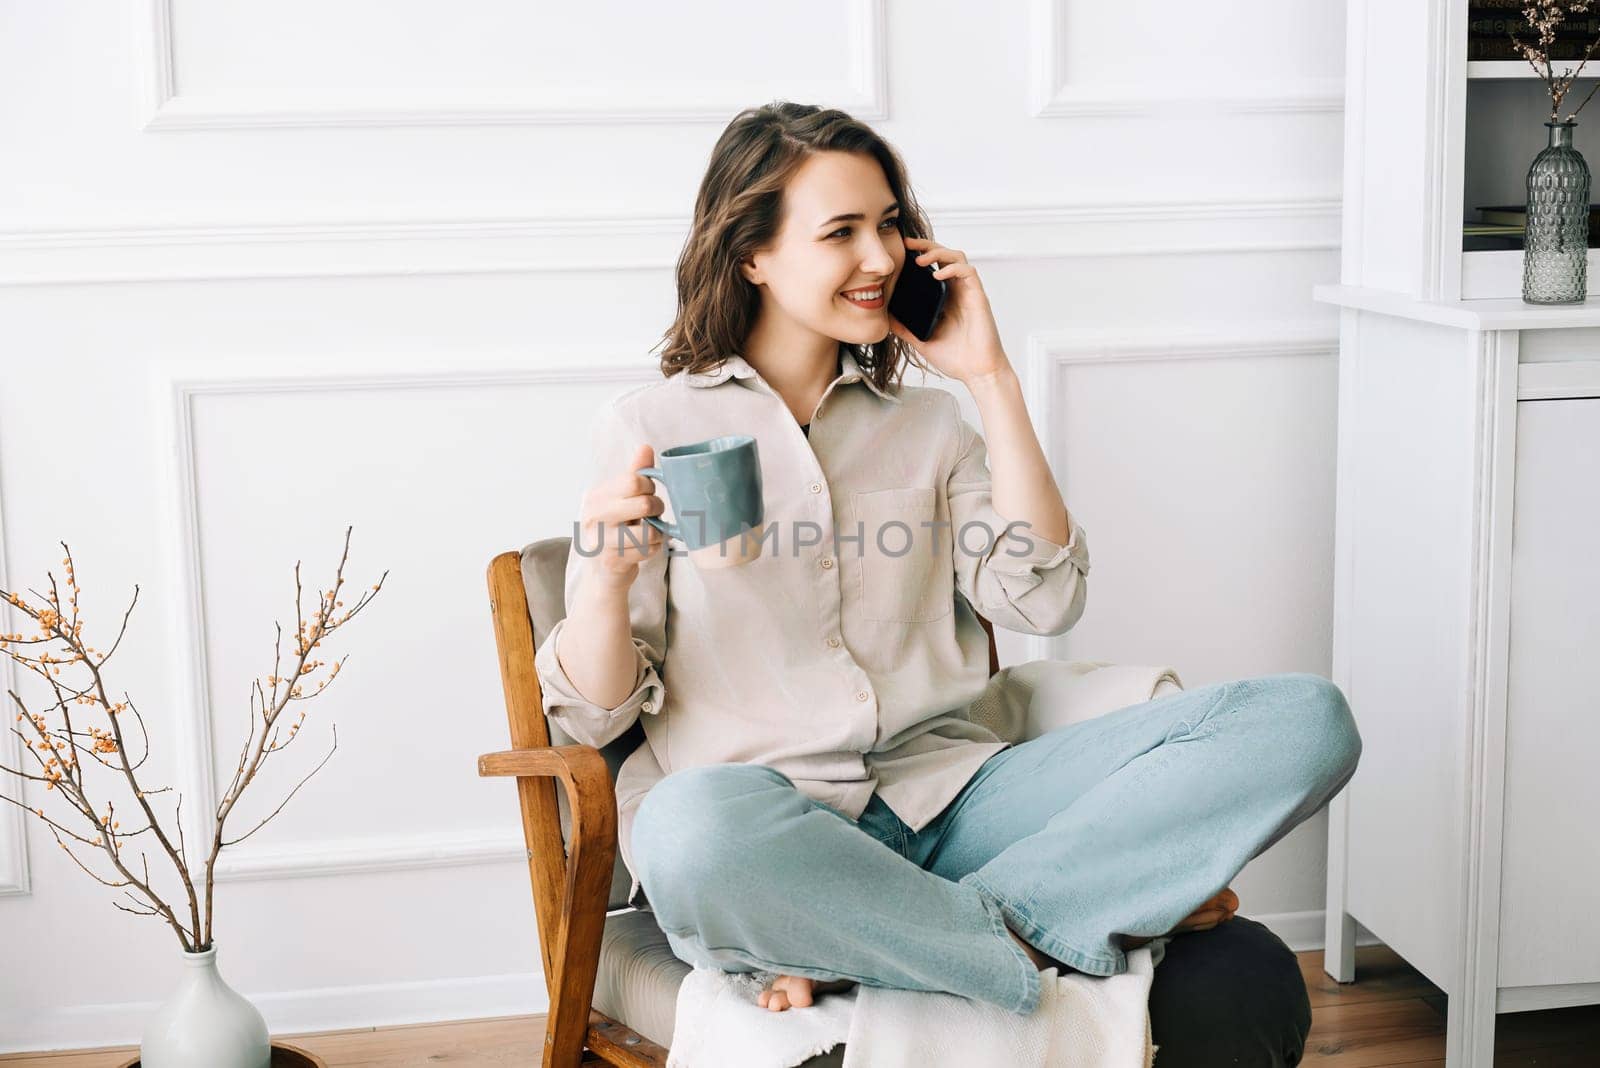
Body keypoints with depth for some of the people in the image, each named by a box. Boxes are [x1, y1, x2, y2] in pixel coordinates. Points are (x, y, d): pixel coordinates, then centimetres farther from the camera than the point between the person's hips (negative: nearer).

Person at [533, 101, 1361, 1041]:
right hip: (770, 813, -4)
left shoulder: (925, 422, 20)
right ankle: (1043, 933, -18)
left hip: (948, 796, 5)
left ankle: (862, 947, -24)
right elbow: (594, 712, 3)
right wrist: (608, 579, -19)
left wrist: (991, 379, 6)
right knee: (693, 828, -43)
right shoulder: (654, 425, 8)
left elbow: (1044, 598, 4)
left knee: (1304, 718, -16)